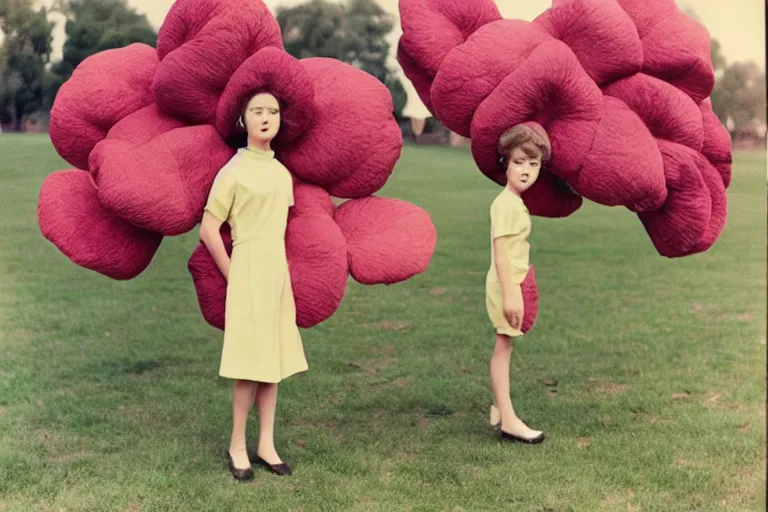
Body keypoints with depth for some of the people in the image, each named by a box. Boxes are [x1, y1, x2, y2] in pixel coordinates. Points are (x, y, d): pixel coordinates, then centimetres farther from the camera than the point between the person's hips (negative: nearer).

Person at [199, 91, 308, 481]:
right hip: (248, 270, -6)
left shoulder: (282, 173, 11)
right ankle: (237, 447, 11)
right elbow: (208, 231, -10)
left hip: (277, 271, 6)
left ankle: (266, 445, 18)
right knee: (251, 362, -3)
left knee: (274, 359, 9)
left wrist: (289, 285, 14)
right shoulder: (233, 170, -9)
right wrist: (233, 276, -7)